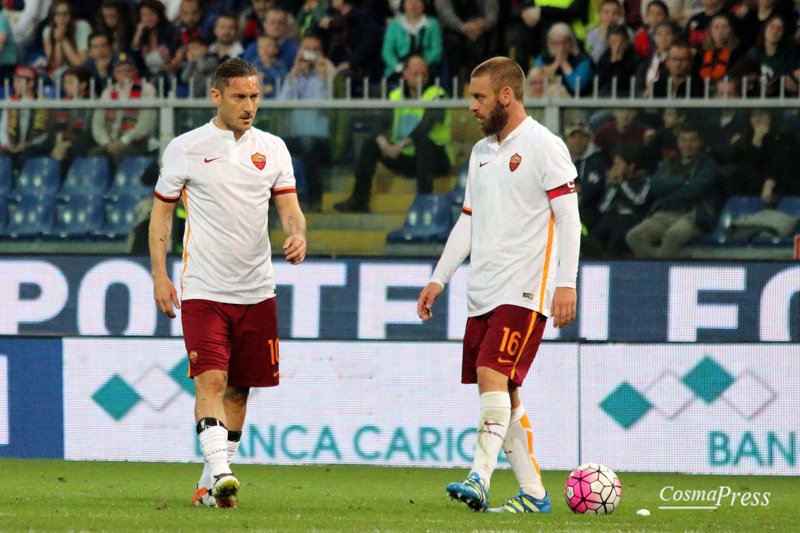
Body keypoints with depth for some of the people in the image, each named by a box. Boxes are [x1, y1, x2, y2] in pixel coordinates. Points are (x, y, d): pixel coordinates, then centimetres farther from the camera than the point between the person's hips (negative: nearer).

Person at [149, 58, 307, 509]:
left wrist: (298, 235, -17)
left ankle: (210, 484, 19)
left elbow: (290, 208, 6)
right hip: (203, 289, -4)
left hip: (256, 292, 4)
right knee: (211, 380, -17)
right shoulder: (185, 149, -2)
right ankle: (220, 474, -26)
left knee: (239, 387, 8)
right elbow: (161, 213, 5)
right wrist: (160, 276, -2)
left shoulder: (272, 149, 7)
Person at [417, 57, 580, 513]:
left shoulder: (544, 146, -6)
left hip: (524, 291, -8)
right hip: (483, 292, 8)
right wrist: (439, 279, 17)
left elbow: (568, 217, -10)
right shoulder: (482, 152, 17)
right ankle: (534, 493, 10)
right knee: (505, 395, 6)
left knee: (493, 377, -21)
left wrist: (566, 283, -18)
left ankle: (479, 482, -29)